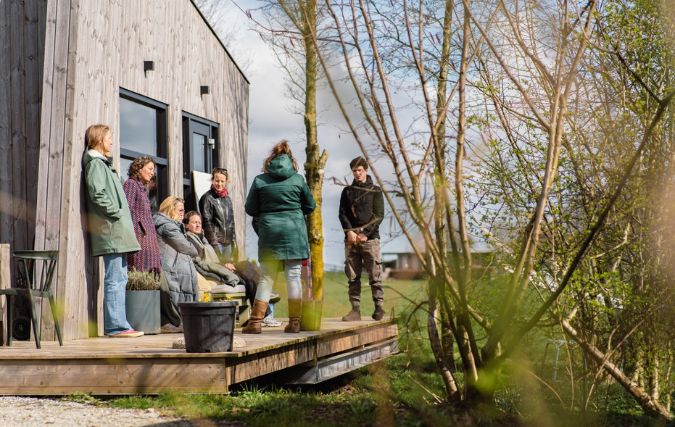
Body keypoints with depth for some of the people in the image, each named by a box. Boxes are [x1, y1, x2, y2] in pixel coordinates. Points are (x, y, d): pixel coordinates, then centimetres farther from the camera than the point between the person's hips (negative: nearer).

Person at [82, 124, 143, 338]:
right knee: (115, 278, -11)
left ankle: (117, 324, 12)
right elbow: (97, 194, -20)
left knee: (119, 277, 10)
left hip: (117, 231, 10)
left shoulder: (103, 162, 24)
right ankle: (116, 325, -11)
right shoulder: (95, 163, -7)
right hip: (110, 229, -10)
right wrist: (116, 213, -16)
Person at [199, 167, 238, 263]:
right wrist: (214, 244, -15)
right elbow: (207, 222, -9)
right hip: (216, 241, -7)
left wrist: (234, 243, 15)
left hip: (228, 241, 7)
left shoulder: (227, 199, 17)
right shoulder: (207, 198, -5)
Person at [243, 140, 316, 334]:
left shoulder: (260, 180, 0)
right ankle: (294, 322, 6)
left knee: (266, 278, 5)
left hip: (269, 232, 0)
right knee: (294, 276, 5)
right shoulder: (298, 180, 1)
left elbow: (250, 209, 5)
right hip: (294, 231, 0)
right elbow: (310, 206, 10)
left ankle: (255, 322, 2)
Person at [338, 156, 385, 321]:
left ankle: (379, 307, -2)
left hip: (370, 238, -3)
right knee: (353, 277, 1)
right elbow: (342, 214, 7)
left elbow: (379, 215, -1)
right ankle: (355, 310, 2)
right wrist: (350, 232, -9)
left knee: (375, 275, -4)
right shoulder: (347, 191, 16)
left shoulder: (375, 191, 8)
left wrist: (365, 233, -10)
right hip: (351, 239, 3)